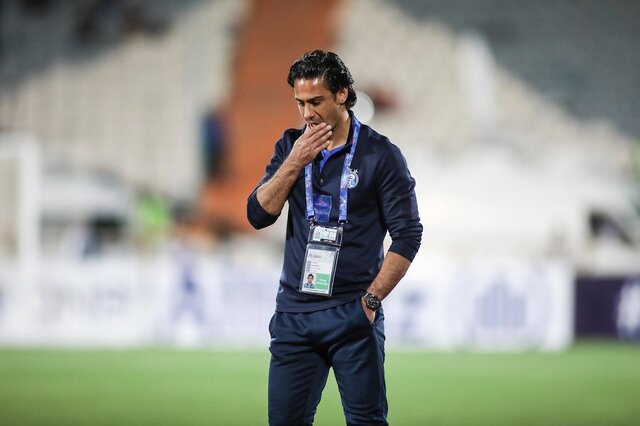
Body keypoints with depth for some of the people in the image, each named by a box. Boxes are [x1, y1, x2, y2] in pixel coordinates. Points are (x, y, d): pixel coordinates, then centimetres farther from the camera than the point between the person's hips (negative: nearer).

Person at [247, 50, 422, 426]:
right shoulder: (290, 146, 9)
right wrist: (295, 162, -10)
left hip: (353, 316, -4)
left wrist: (371, 300, -11)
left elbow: (407, 235, -5)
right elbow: (259, 215, 1)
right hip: (294, 313, 4)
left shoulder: (381, 155, -5)